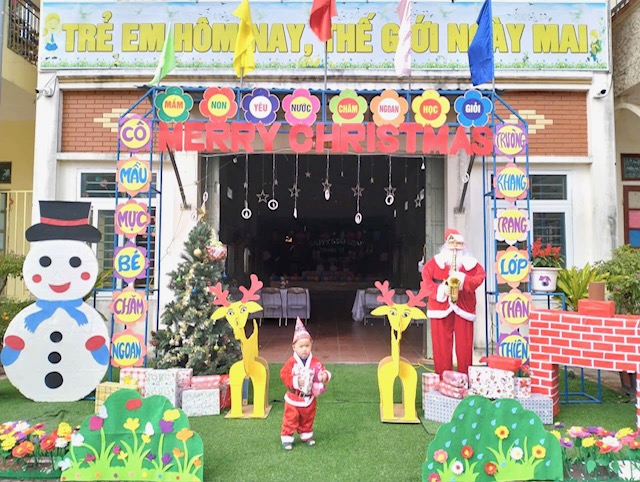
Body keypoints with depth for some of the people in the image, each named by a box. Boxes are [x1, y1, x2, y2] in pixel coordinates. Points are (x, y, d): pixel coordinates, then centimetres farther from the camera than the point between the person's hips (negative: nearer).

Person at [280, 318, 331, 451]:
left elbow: (323, 371, -2)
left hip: (309, 398, 3)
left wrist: (324, 376, -25)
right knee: (290, 420, 6)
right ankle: (286, 438, 20)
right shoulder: (291, 362, -15)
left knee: (307, 420, 20)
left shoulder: (315, 362, -8)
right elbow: (284, 375, -15)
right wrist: (296, 382, -25)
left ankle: (306, 435, 39)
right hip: (293, 399, -3)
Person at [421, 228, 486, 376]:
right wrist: (440, 290, -12)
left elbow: (480, 277, -2)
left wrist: (462, 278, -16)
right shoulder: (436, 261, 9)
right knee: (441, 345, 1)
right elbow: (426, 278, 0)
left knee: (464, 345, 0)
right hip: (441, 307, 0)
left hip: (464, 308, 0)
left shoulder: (471, 263, 10)